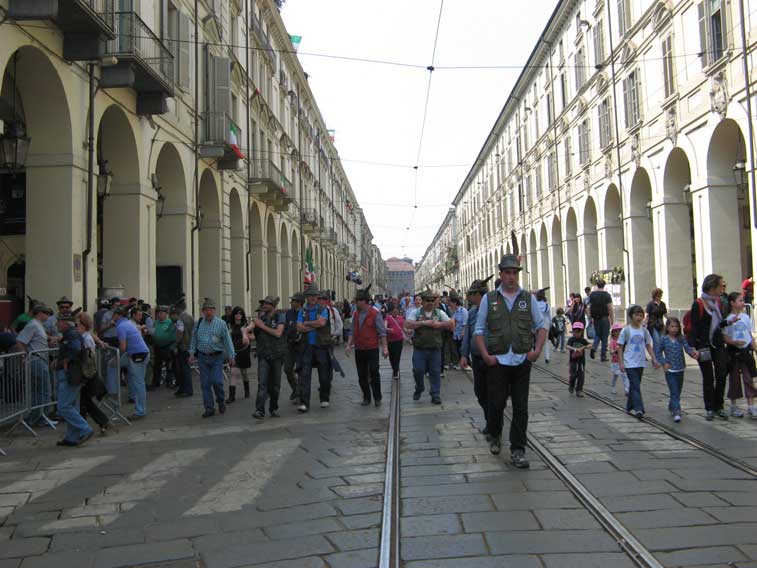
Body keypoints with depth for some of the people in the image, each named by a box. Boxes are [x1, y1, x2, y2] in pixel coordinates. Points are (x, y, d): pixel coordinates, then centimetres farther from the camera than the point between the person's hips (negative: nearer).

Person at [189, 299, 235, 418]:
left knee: (216, 381, -11)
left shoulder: (221, 323, -3)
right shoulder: (198, 323, 7)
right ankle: (209, 408, 12)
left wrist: (231, 356, -7)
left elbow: (227, 340, -4)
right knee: (205, 383, 3)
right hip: (202, 357, 3)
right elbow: (194, 338, 16)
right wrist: (192, 353, 12)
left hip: (217, 357, -3)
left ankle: (221, 401, 16)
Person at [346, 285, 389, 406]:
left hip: (372, 349, -5)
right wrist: (349, 344, 2)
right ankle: (366, 397, 21)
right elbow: (353, 332, 13)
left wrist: (384, 347, -15)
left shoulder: (375, 313, -9)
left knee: (374, 373, -3)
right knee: (362, 375, 9)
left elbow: (382, 332, -10)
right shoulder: (356, 314, 8)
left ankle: (377, 398, 10)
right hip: (359, 350, 6)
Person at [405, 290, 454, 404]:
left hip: (435, 348, 1)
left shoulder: (439, 313, 8)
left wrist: (439, 324, -9)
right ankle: (419, 388, 29)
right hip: (419, 348, -1)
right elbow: (407, 325, -11)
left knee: (435, 372, 3)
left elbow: (451, 324, 7)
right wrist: (423, 323, -16)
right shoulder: (416, 313, 3)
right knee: (418, 370, 2)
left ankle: (435, 395, 11)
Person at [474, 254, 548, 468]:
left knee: (521, 407, 1)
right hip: (497, 361, -1)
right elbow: (479, 329, 6)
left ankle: (518, 450, 10)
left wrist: (537, 350, -1)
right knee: (496, 403, 5)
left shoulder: (528, 298, 7)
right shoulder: (489, 299, 4)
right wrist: (485, 355, -5)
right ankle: (495, 437, 33)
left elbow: (541, 326, 13)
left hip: (522, 361, 1)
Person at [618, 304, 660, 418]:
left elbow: (649, 346, 11)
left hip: (641, 363, 5)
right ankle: (638, 409, -15)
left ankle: (630, 408, 23)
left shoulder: (644, 330, 6)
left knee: (634, 385, 12)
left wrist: (654, 360, 2)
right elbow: (621, 348, -4)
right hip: (630, 363, -5)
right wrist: (621, 363, -8)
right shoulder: (626, 330, -6)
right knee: (635, 386, -12)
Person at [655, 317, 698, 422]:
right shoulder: (664, 339, -5)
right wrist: (663, 363, -10)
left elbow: (687, 348, -13)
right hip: (670, 370, -3)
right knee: (674, 392, -11)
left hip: (680, 369, 3)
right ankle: (676, 412, -15)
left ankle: (671, 407, 38)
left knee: (678, 391, 16)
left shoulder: (681, 338, 0)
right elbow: (658, 352, 1)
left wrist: (693, 353, -34)